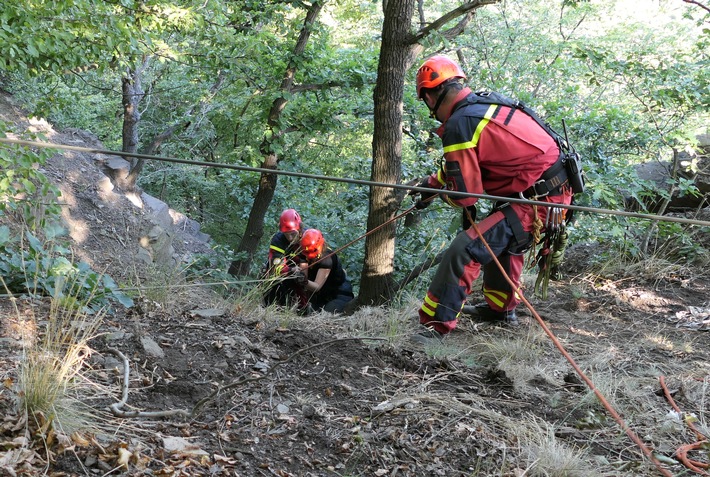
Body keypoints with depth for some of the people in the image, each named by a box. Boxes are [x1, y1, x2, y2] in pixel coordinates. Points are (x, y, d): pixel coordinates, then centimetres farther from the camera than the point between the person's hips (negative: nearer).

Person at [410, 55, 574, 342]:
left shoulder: (459, 125, -18)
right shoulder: (487, 101, 9)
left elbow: (465, 196, -14)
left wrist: (438, 192, 6)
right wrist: (433, 181, 25)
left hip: (537, 202, -10)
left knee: (465, 249, -15)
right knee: (502, 237, 33)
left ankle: (436, 325, -9)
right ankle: (501, 308, 46)